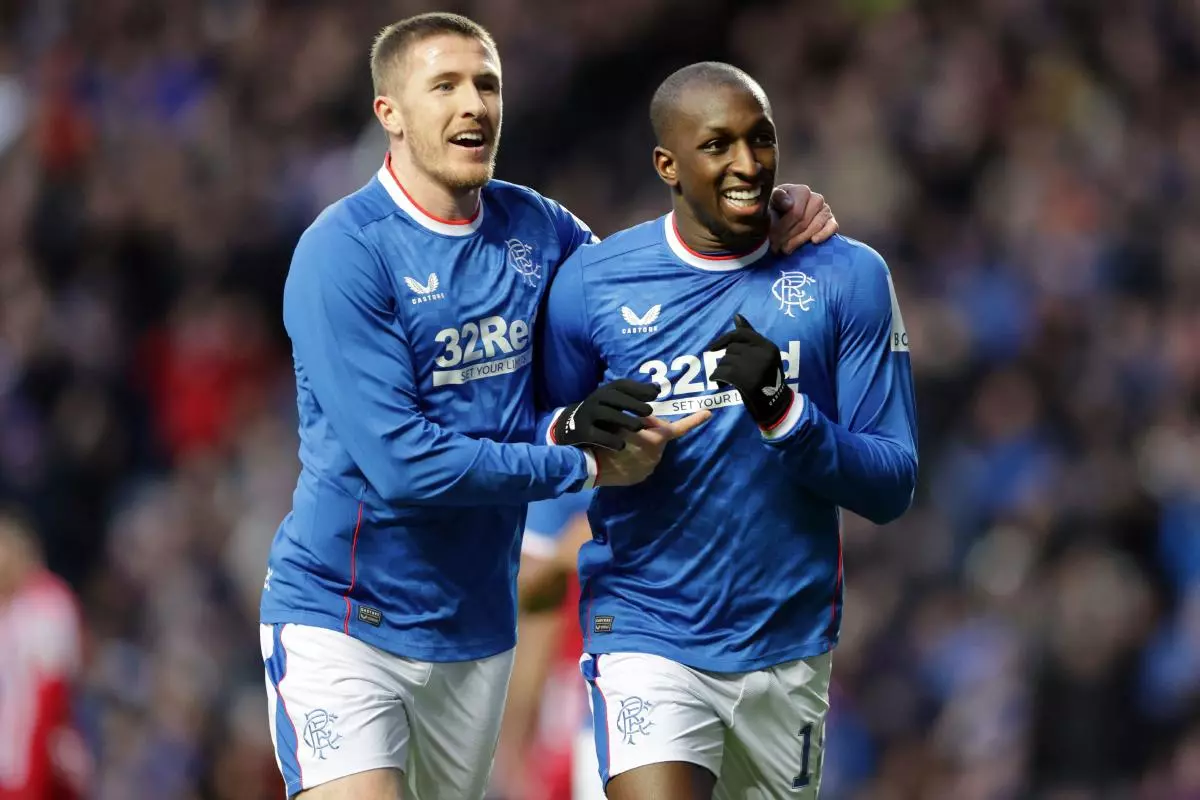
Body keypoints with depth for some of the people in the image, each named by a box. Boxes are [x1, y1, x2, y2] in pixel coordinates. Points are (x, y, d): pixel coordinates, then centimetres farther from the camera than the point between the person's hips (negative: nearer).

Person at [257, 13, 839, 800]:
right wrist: (588, 465, -15)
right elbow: (403, 463, -21)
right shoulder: (343, 252, -15)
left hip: (477, 629, 6)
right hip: (340, 618, -6)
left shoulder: (536, 228, 4)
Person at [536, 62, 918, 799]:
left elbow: (892, 488, -4)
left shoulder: (847, 279, -2)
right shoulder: (592, 284, -3)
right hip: (648, 640, -2)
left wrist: (784, 414, -21)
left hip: (789, 647, 2)